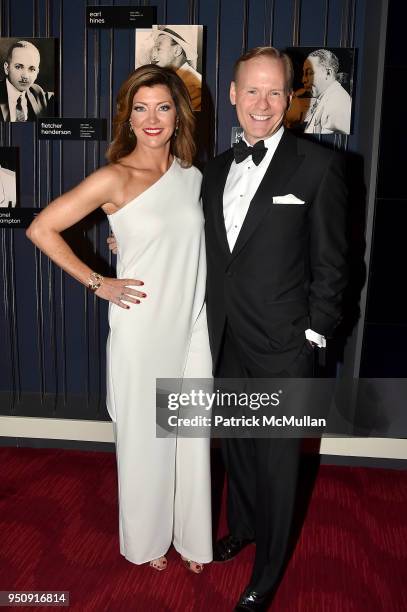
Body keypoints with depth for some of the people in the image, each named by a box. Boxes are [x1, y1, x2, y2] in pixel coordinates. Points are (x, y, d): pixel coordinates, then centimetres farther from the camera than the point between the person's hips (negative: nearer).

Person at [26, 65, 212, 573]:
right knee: (144, 438, 12)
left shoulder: (191, 175, 5)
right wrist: (98, 283, -9)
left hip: (192, 328, 5)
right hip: (141, 331, -4)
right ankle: (145, 538, 38)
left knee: (192, 437, 15)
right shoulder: (114, 178, -11)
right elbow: (40, 229, -9)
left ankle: (190, 535, 38)